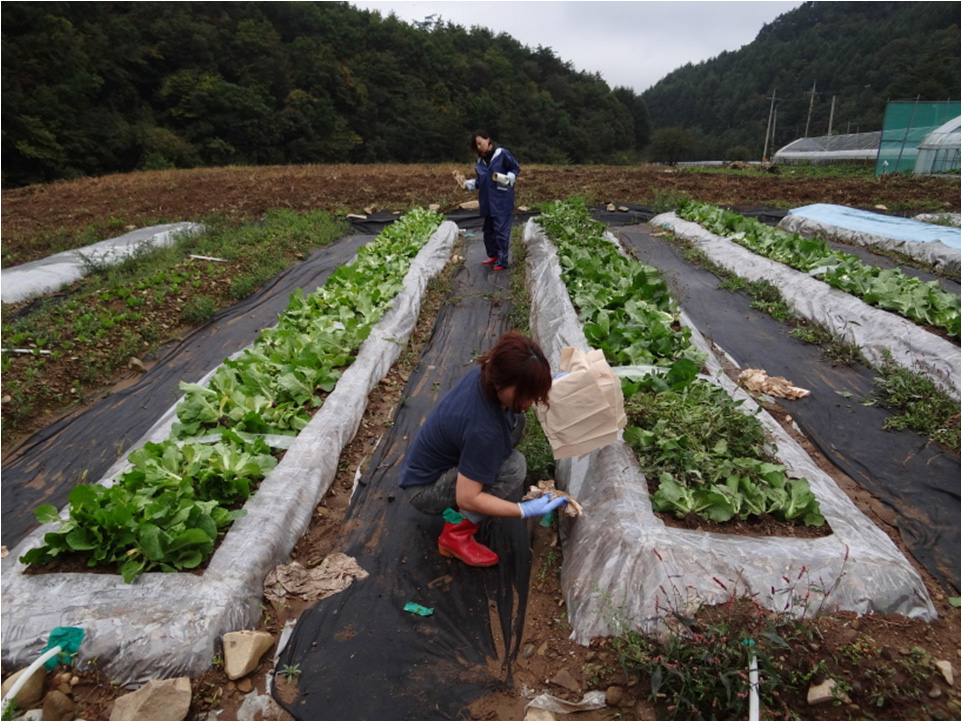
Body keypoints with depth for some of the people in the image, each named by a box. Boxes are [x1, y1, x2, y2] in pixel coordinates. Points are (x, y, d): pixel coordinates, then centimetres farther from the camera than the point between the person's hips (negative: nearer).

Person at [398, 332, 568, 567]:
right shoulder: (483, 430, -37)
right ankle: (455, 534, -11)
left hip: (432, 461, 9)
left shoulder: (486, 373, -15)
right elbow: (468, 499, -29)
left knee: (515, 421, 1)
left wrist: (549, 387, -4)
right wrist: (526, 510, -28)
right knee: (513, 467, -26)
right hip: (423, 489, -9)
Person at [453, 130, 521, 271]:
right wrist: (466, 184, -1)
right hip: (487, 201, 7)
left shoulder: (502, 154, -7)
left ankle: (502, 261, -1)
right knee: (488, 230, 15)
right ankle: (493, 255, 30)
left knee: (501, 230, -7)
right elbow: (479, 182, 13)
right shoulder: (479, 161, 11)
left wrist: (508, 178, -18)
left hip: (502, 200, -7)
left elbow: (516, 168, -1)